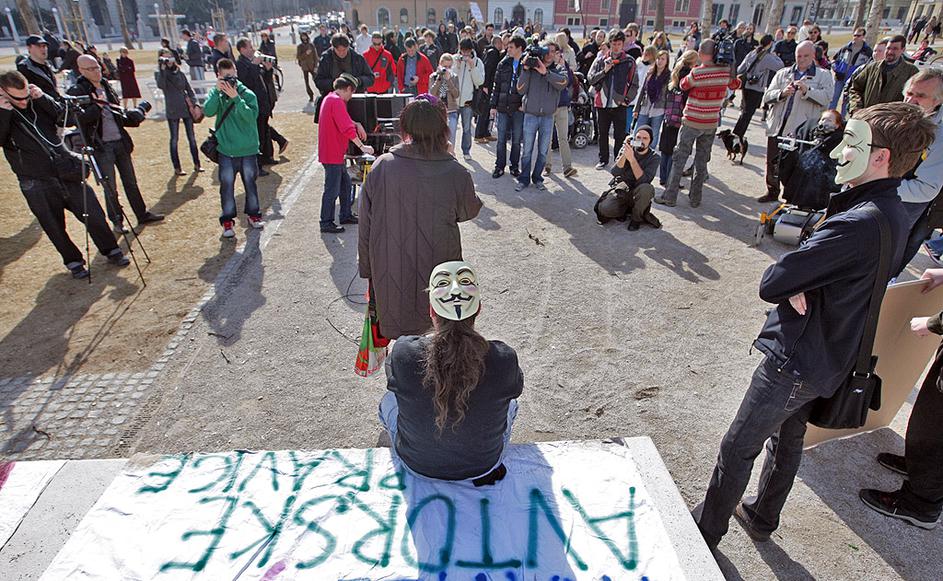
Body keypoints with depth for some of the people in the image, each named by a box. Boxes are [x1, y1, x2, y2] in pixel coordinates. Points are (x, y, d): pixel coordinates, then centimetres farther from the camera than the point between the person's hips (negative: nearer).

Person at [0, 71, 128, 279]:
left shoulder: (37, 101, 6)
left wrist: (43, 98, -11)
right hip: (36, 183, -2)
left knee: (94, 215, 5)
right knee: (55, 227, 7)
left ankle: (111, 250, 21)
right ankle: (73, 261, 24)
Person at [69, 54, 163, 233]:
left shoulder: (106, 86, 12)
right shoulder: (77, 92, -9)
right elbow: (79, 118, -20)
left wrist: (133, 119, 5)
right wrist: (98, 106, -26)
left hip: (120, 141, 6)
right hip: (101, 147, -6)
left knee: (131, 182, 14)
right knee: (110, 188, 3)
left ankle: (142, 215, 23)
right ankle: (117, 222, 14)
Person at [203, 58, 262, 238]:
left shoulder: (247, 93, -6)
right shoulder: (216, 93, 1)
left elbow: (251, 116, -21)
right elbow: (208, 111, -16)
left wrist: (236, 98, -28)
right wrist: (218, 91, -22)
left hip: (248, 149, -1)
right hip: (226, 150, 1)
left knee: (250, 183, 11)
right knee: (227, 185, 3)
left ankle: (253, 214, 29)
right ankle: (227, 220, 14)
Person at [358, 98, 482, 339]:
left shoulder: (381, 167, -11)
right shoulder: (456, 174, -16)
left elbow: (366, 223, -3)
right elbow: (468, 212, 4)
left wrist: (367, 268, 10)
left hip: (389, 272, 1)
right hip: (437, 272, -1)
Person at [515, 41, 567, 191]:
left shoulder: (557, 72, 6)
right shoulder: (531, 69, 1)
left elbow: (563, 83, -17)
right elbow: (521, 90, -8)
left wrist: (546, 72, -25)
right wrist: (525, 70, -16)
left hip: (548, 117, 2)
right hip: (531, 115, -2)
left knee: (543, 151, 7)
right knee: (527, 150, 2)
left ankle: (537, 178, 21)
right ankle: (524, 179, 13)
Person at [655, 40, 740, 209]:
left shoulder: (697, 72, -16)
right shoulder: (726, 71, -3)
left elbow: (683, 85, 2)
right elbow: (735, 85, 15)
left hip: (692, 122, -4)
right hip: (711, 124, 4)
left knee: (679, 158, 4)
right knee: (702, 160, 12)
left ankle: (670, 196, 4)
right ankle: (695, 198, 16)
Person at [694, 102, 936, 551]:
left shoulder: (858, 223, -31)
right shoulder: (892, 215, 3)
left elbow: (771, 284, -30)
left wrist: (790, 285, -8)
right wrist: (798, 286, -14)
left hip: (795, 359, -10)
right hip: (828, 358, 10)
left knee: (737, 449, 8)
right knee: (788, 441, 25)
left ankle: (706, 530, 27)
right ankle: (761, 519, 46)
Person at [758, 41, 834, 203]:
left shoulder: (823, 76, 7)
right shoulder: (783, 74, 15)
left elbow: (827, 97, -10)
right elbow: (767, 97, 4)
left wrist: (807, 91, -23)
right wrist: (782, 93, -15)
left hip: (801, 129, -4)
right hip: (777, 126, 4)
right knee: (772, 162, 11)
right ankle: (772, 192, 27)